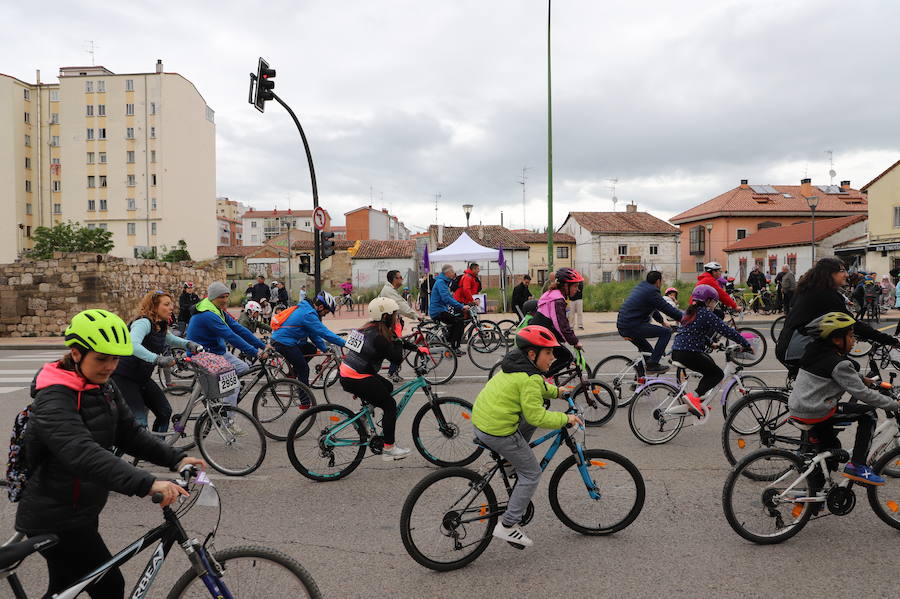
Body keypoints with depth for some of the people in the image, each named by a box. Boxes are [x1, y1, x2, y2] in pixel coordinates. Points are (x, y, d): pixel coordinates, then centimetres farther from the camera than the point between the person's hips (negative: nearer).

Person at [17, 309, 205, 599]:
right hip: (55, 520, -9)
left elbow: (130, 433, 3)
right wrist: (146, 484, -49)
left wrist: (176, 459, -11)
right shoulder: (54, 399, -25)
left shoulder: (103, 388, 3)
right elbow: (82, 453, -39)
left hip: (78, 512, 9)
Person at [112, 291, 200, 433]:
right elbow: (132, 345, -39)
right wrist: (158, 359, -49)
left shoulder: (161, 327, 7)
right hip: (124, 377, -9)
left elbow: (172, 339, 24)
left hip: (143, 378, 9)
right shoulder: (143, 323, -21)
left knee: (165, 411, 3)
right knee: (139, 421, -17)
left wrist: (188, 344, 2)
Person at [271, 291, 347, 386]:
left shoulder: (305, 309, 10)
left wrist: (325, 348, 10)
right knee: (304, 369, -6)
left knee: (312, 349, 15)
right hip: (283, 343, -10)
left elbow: (313, 333, 15)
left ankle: (293, 374, 19)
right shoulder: (308, 314, -22)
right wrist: (344, 343, -22)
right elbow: (324, 332, -25)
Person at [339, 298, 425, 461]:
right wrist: (396, 336, -7)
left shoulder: (369, 329, 10)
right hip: (356, 380, -10)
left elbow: (395, 342, 21)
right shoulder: (378, 336, -20)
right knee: (390, 405, 0)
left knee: (388, 387, 25)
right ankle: (389, 450, 4)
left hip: (347, 373, 10)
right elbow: (397, 358, -16)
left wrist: (417, 348, 19)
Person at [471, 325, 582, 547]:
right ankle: (507, 526, 9)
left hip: (480, 419, 9)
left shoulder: (517, 366, 11)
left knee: (530, 421, 24)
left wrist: (556, 392, 23)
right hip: (498, 432, -9)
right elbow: (536, 416, -19)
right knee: (531, 473, 4)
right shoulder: (530, 379, -19)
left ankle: (513, 461, 24)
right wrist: (565, 418, -10)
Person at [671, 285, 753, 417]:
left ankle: (699, 401, 21)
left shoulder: (690, 312, 19)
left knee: (710, 366, 25)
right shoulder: (706, 314, -8)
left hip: (676, 352, 9)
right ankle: (694, 397, -14)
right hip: (689, 354, -9)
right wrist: (746, 345, -2)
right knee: (718, 374, 3)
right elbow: (726, 330, -9)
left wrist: (710, 343, 31)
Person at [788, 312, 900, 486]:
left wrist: (862, 378, 30)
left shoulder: (815, 351, 12)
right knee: (868, 413, 1)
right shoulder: (838, 363, -17)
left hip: (796, 410, 9)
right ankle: (857, 466, 0)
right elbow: (862, 394, -15)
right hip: (815, 413, -9)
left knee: (831, 447, 27)